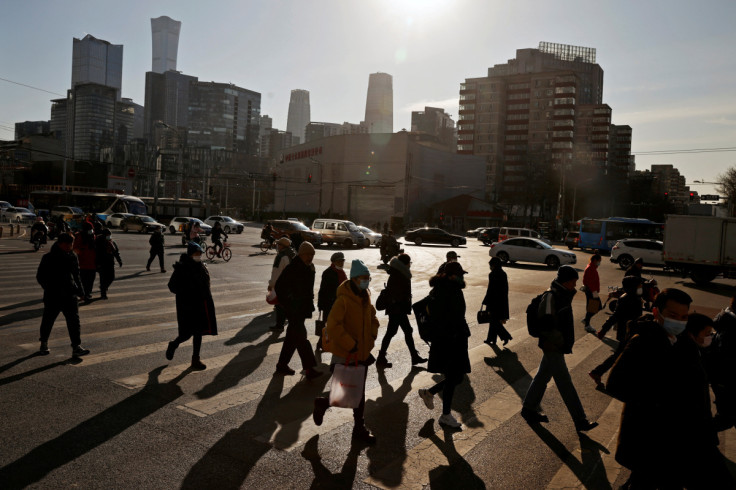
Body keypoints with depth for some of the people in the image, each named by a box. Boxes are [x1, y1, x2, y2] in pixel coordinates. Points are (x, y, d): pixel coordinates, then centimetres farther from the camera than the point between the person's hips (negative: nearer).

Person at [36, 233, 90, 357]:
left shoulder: (72, 256, 6)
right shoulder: (49, 258, -8)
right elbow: (40, 277, -3)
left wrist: (79, 290, 8)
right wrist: (50, 288, -12)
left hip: (69, 295, 3)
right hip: (52, 296, -3)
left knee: (74, 320, -4)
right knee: (48, 320, 12)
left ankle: (76, 347, -4)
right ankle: (44, 344, 34)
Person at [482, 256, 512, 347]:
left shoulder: (493, 275, -17)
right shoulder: (503, 274, 6)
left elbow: (490, 290, -18)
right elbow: (505, 290, 12)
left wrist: (485, 302, -11)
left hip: (494, 302, -8)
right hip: (502, 301, 8)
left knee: (494, 321, 4)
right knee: (494, 320, 16)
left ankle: (506, 336, -3)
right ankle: (491, 339, 23)